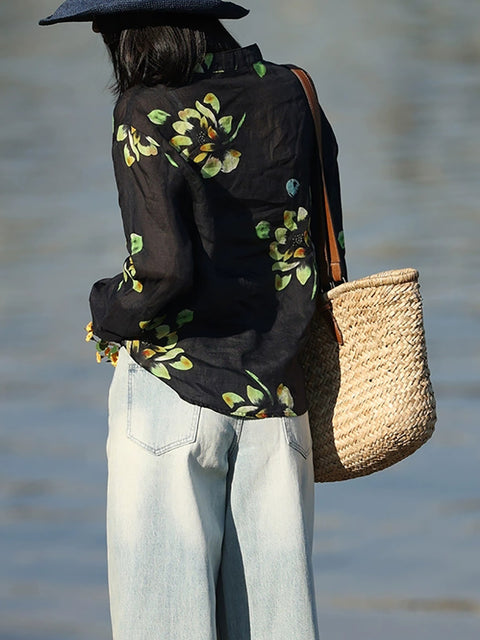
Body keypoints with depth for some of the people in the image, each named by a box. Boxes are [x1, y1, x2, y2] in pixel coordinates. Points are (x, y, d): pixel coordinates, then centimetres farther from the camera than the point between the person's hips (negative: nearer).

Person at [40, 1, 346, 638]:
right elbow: (323, 244, 9)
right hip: (276, 387, 5)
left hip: (172, 380, -5)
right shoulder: (289, 96, 5)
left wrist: (109, 314, -1)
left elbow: (164, 266, -19)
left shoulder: (147, 115, -11)